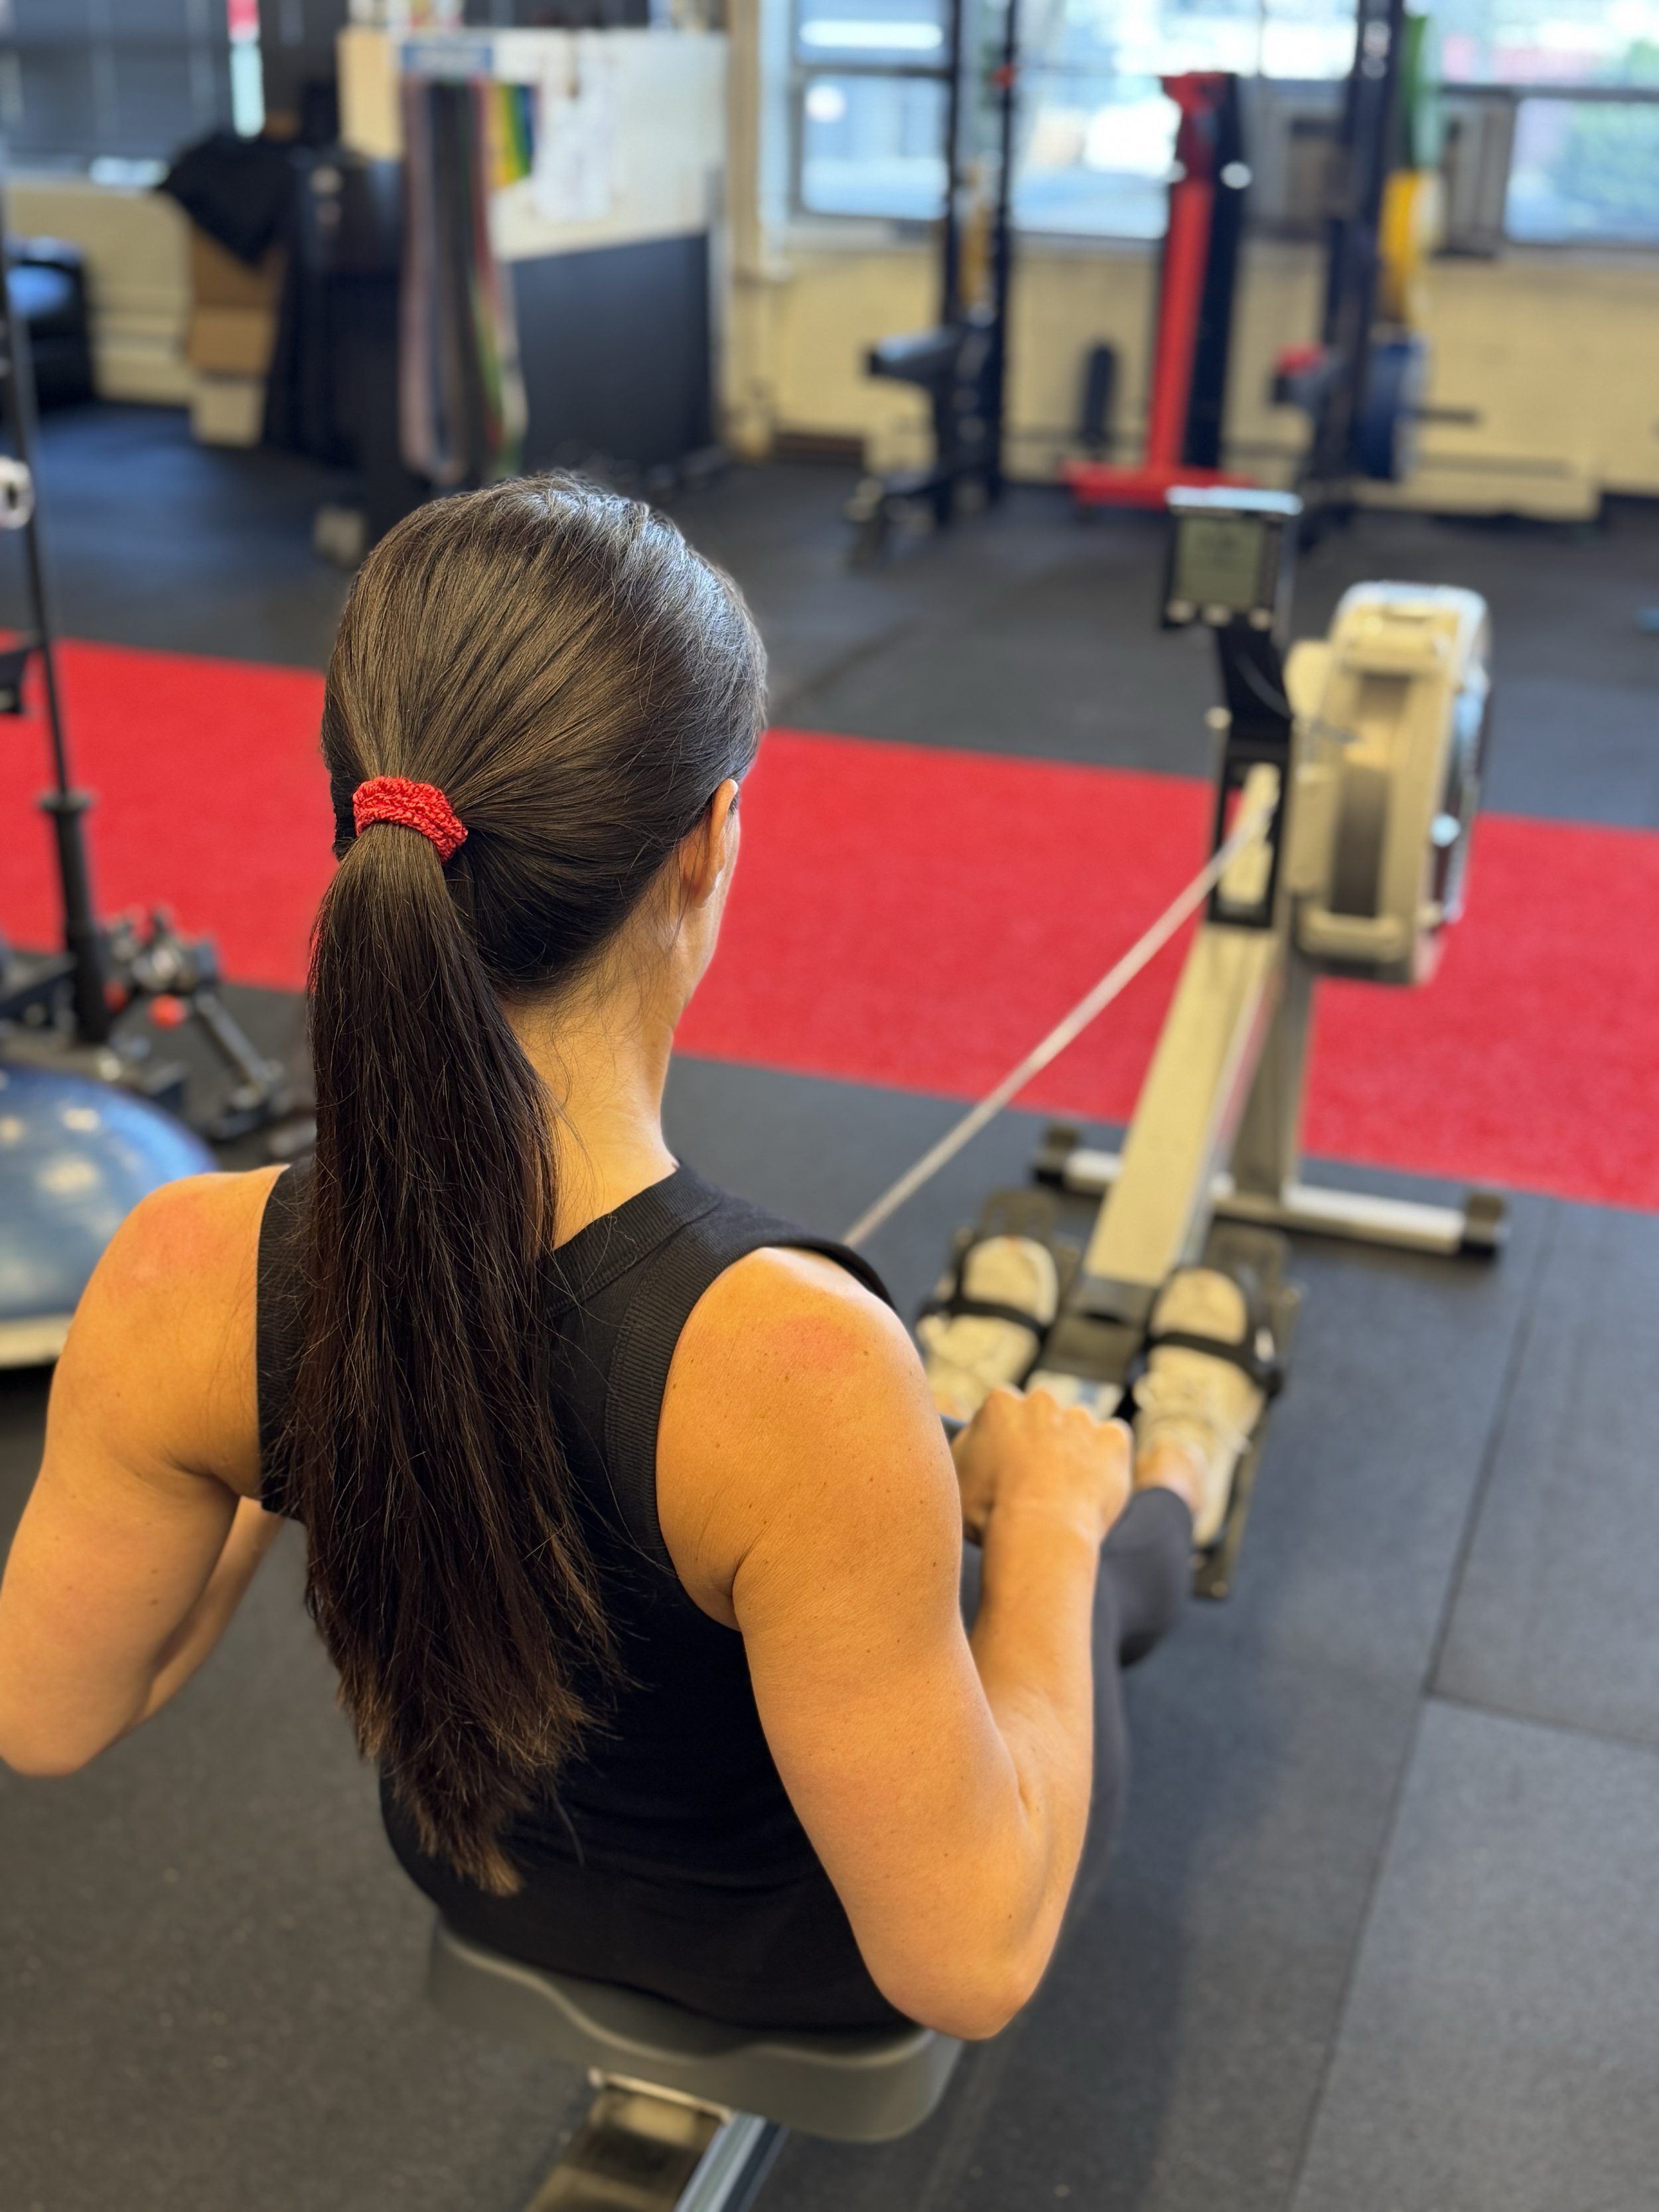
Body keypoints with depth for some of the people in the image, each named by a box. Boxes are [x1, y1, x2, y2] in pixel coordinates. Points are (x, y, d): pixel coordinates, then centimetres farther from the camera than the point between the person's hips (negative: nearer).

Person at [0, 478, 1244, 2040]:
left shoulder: (178, 1284, -30)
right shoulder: (795, 1363, -44)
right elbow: (966, 1959, -31)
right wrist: (1049, 1517, -18)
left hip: (483, 1873, 4)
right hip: (815, 1942, -3)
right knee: (1101, 1548, 29)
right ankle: (1161, 1508, 66)